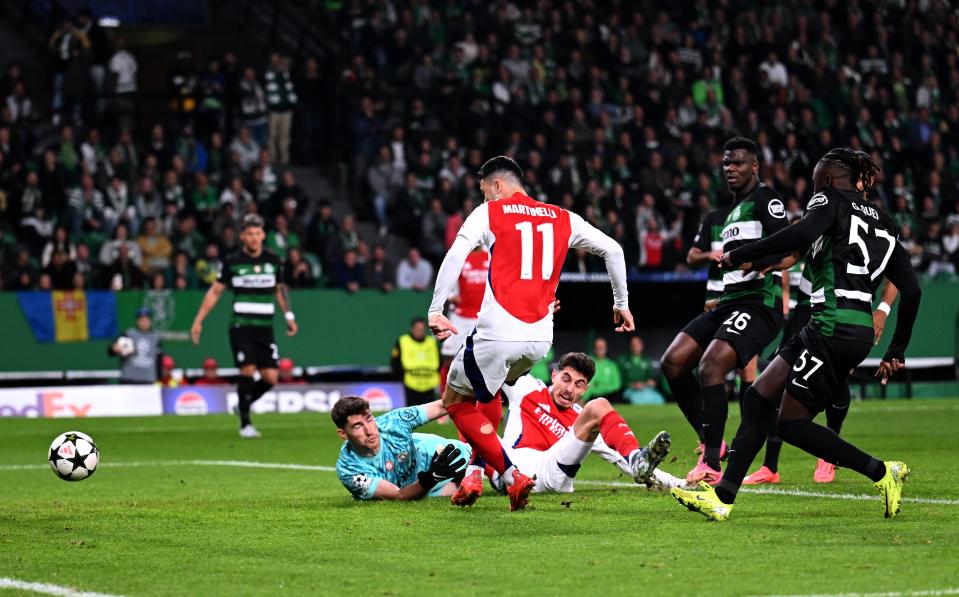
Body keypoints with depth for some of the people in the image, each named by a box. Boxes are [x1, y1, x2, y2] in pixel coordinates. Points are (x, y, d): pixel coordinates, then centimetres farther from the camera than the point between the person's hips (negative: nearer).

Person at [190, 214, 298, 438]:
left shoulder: (273, 261, 7)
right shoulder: (232, 262, -1)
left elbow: (280, 289, 23)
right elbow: (215, 291, 4)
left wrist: (289, 316, 17)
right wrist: (198, 321, 0)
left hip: (265, 327, 3)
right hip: (241, 325, -3)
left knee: (270, 378, -5)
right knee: (248, 370, -16)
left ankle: (243, 404, 23)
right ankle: (245, 424, -2)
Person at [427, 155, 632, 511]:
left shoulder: (489, 213, 3)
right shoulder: (562, 218, 15)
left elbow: (456, 255, -12)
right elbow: (612, 249, 16)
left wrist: (435, 311, -14)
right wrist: (621, 303, 26)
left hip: (498, 335, -6)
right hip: (541, 338, 6)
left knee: (455, 401, 12)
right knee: (486, 390, 33)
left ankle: (513, 478, -2)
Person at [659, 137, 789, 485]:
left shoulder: (764, 198, -4)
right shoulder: (734, 210, 25)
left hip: (759, 302, -10)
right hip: (730, 302, 10)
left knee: (710, 367, -25)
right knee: (673, 362, -1)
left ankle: (711, 466, -24)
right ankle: (710, 442, 5)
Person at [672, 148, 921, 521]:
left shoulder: (830, 200, 2)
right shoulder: (882, 224, 22)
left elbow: (804, 233, -21)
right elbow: (911, 289, 16)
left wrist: (743, 256, -13)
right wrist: (896, 351, 21)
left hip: (836, 326, -9)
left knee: (790, 423, -1)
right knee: (760, 396, 8)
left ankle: (882, 473, 3)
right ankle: (722, 497, 5)